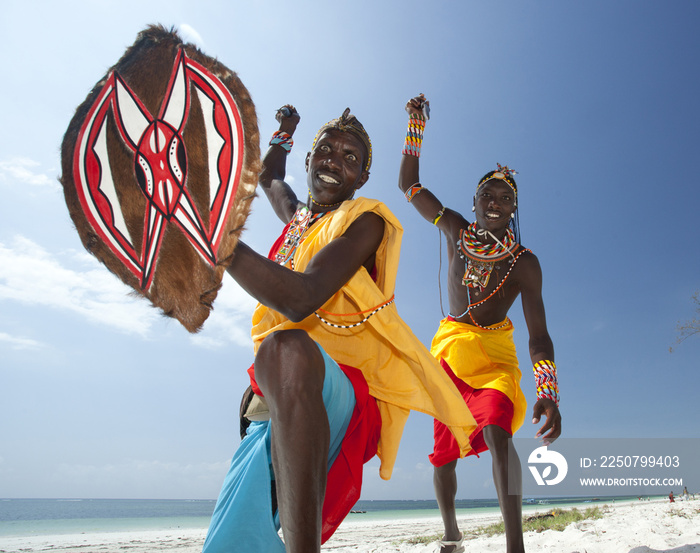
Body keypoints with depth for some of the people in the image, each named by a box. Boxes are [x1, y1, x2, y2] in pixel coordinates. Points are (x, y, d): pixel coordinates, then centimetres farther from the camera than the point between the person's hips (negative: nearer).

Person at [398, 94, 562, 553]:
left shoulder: (524, 263, -10)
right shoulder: (456, 229, -2)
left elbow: (539, 334, -15)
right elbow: (409, 184, 6)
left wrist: (549, 392, -31)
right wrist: (417, 123, 0)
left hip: (495, 356, -2)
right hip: (449, 348, 3)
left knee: (496, 431, -31)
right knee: (444, 450, 9)